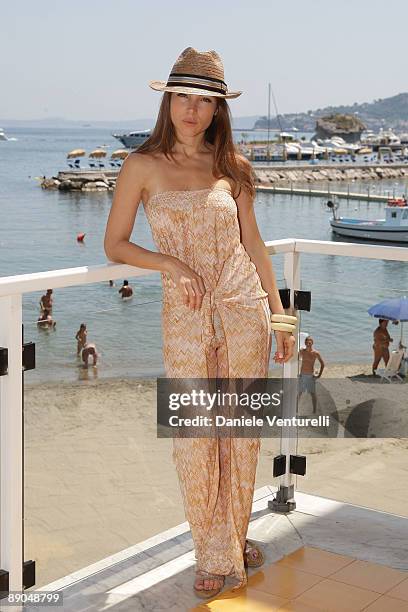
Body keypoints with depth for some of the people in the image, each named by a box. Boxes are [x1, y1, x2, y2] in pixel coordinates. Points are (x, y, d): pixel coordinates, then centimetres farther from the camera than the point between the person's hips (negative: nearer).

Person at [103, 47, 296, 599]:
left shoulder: (230, 165, 7)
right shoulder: (143, 166, -1)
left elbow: (253, 243, 12)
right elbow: (115, 246, 3)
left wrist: (279, 313, 10)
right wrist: (170, 263, -13)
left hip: (244, 307, 2)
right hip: (186, 316, -2)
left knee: (242, 429, 10)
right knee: (194, 436, 2)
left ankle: (236, 535, 31)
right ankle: (214, 555, 20)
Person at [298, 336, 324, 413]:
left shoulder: (316, 353, -8)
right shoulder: (302, 351, 0)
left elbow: (322, 364, 1)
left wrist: (319, 375, -1)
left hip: (311, 376, -3)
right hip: (302, 375, 3)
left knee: (313, 394, -1)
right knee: (298, 393, 5)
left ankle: (314, 411, 6)